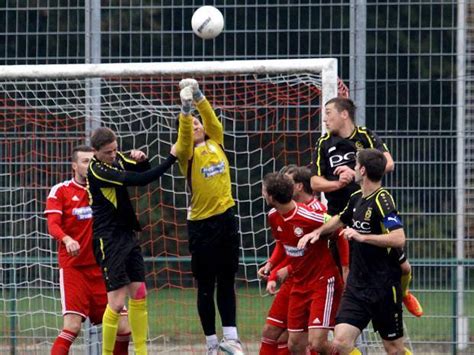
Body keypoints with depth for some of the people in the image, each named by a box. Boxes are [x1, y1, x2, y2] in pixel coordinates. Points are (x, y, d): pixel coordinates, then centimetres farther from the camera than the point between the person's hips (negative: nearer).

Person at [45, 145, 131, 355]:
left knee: (123, 328, -1)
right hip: (73, 268, -4)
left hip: (101, 268, 4)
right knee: (72, 326, -17)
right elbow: (53, 225, -11)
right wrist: (67, 239, -31)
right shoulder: (60, 191, 0)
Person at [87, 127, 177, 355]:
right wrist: (171, 158, -25)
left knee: (139, 295, 7)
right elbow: (139, 180, -26)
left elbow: (143, 172, 14)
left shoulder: (116, 157, 4)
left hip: (127, 234, 8)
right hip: (108, 240, -8)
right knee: (117, 301, -11)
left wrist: (141, 160, -9)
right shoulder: (97, 170, -20)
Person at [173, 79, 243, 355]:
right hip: (201, 224, -4)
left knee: (227, 282, 7)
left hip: (226, 218, 4)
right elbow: (184, 134, -22)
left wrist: (198, 95, -20)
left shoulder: (216, 142, 9)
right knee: (206, 286, 2)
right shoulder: (187, 153, -3)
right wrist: (185, 107, -38)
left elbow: (210, 117, -5)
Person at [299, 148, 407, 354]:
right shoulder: (356, 198, 10)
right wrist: (317, 232, 19)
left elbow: (399, 239, -27)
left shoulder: (382, 200, -15)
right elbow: (341, 220, 33)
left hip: (383, 286, -7)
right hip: (356, 284, 7)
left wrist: (361, 236, -25)